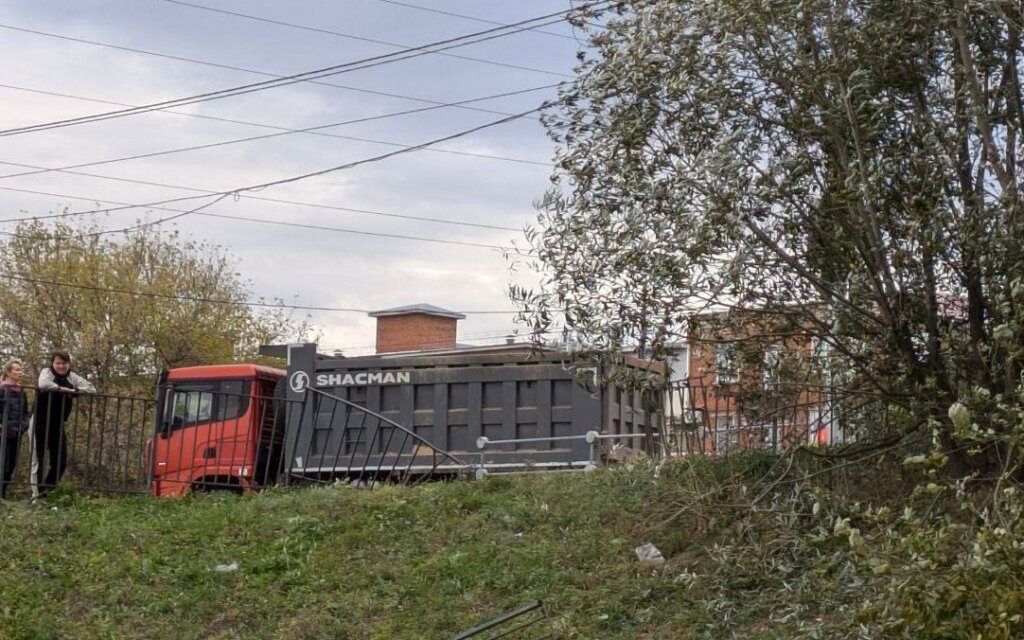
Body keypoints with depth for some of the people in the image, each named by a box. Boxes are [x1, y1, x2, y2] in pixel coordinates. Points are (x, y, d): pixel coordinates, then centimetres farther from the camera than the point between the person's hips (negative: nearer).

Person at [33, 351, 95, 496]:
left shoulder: (72, 377, 4)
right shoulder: (47, 372, -8)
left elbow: (92, 389, 1)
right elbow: (43, 385, -31)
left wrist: (74, 390, -14)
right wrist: (63, 389, -19)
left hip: (57, 425, 5)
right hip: (40, 424, -5)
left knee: (61, 462, 3)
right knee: (39, 461, 2)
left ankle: (46, 492, 15)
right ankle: (37, 494, 9)